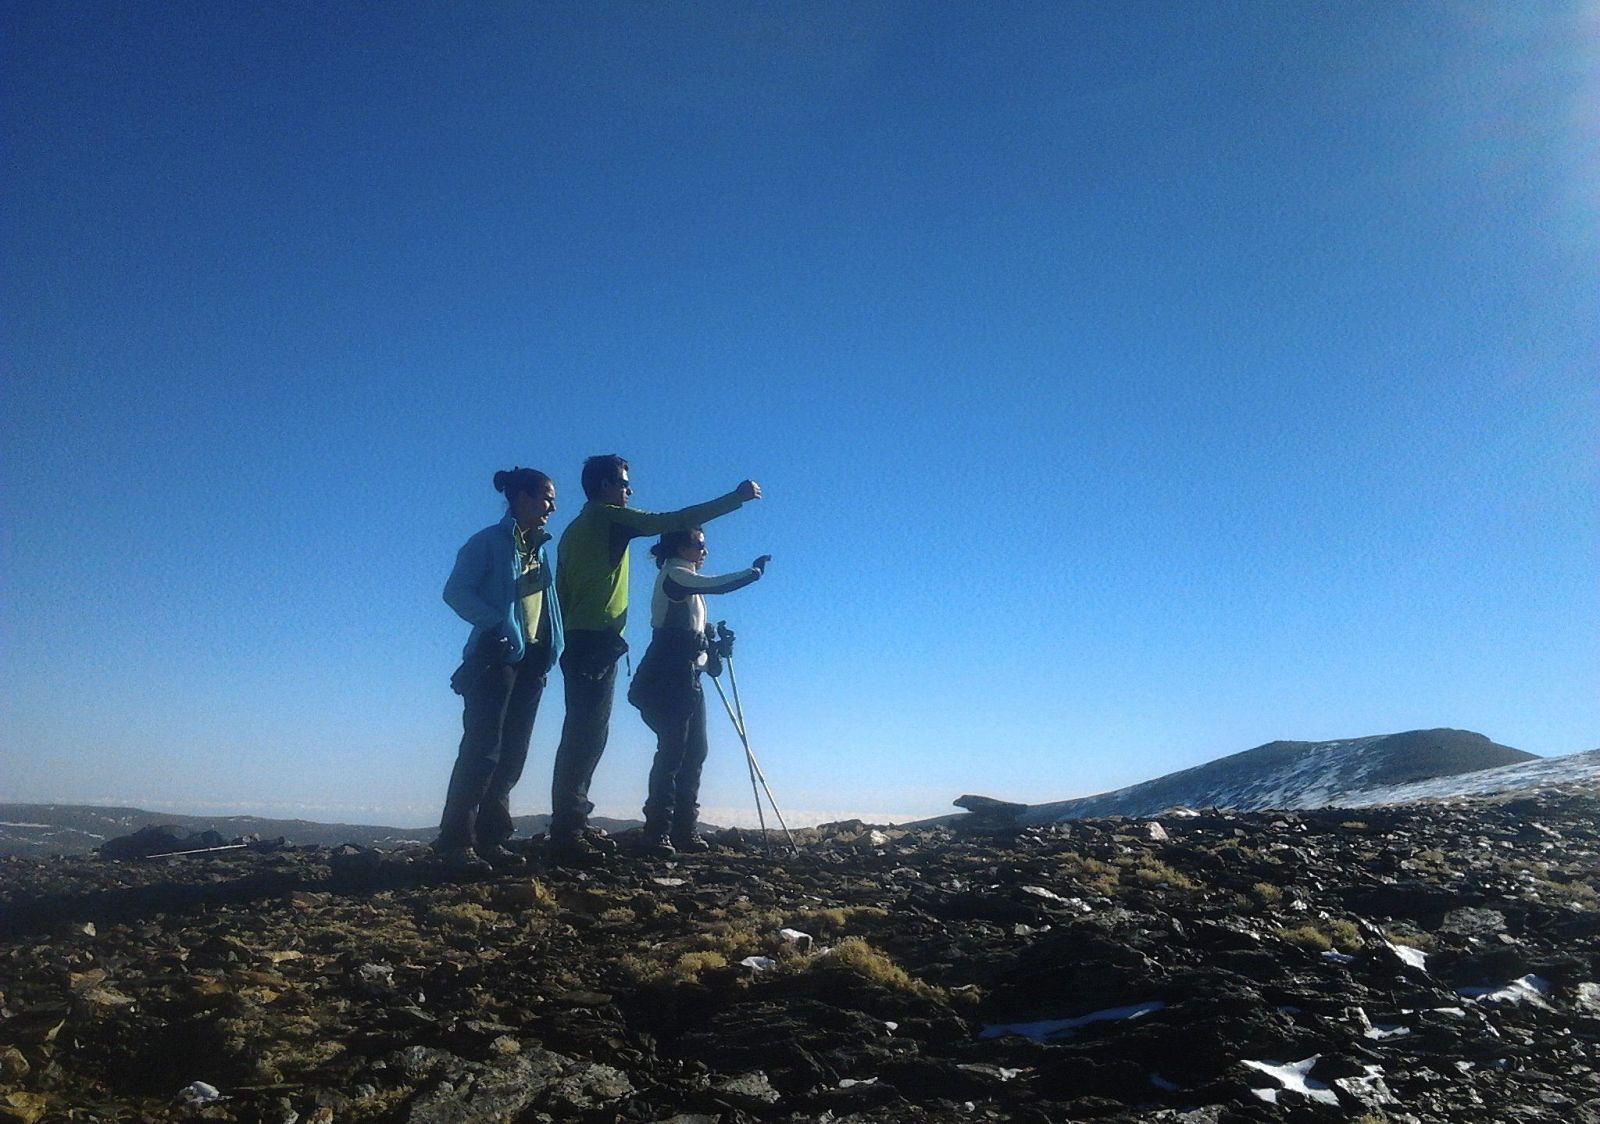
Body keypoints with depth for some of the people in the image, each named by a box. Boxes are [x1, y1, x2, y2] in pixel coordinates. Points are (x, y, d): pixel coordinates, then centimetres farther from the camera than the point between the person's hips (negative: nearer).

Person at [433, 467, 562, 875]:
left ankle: (490, 839, 12)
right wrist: (497, 623, -22)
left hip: (532, 659, 8)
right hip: (496, 656, -8)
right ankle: (455, 841, -7)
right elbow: (456, 591, -12)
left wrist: (549, 646, 3)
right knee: (482, 750, -11)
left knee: (512, 754, 6)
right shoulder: (489, 542, -4)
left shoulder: (538, 546, 18)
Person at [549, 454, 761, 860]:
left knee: (584, 736, 11)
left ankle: (571, 825, 13)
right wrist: (736, 498, -7)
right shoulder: (608, 516, -5)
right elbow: (674, 521, -11)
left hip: (577, 641, 9)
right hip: (597, 642, -9)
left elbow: (562, 592, 20)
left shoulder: (576, 528, 21)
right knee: (585, 737, -11)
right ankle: (567, 833, -12)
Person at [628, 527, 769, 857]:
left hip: (686, 678, 10)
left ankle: (684, 830, 10)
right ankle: (658, 834, -10)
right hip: (668, 677, -10)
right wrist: (755, 571, -10)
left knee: (694, 752, 6)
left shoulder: (686, 579, 21)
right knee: (672, 752, -12)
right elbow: (718, 585, -22)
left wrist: (709, 644, 5)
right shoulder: (673, 574, -8)